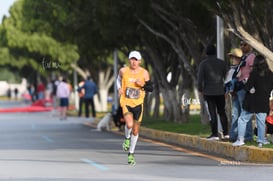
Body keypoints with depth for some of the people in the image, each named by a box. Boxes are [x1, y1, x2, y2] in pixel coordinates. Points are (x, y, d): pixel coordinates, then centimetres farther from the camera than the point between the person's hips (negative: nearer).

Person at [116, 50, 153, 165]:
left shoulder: (144, 73, -3)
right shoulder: (123, 71, -2)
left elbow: (151, 88, 2)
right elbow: (119, 79, 20)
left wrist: (142, 85, -17)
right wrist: (119, 88, 1)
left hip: (138, 104, 1)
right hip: (126, 103, -1)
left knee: (135, 131, 7)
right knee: (129, 124, -26)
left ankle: (131, 154, 24)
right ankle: (127, 138, 8)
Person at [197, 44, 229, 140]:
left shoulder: (203, 63, -6)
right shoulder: (221, 63, 3)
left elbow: (200, 78, -9)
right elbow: (226, 76, 5)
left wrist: (200, 89, 2)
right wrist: (226, 89, 17)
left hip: (208, 92, -3)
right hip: (220, 92, 3)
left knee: (212, 114, -1)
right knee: (222, 112, 12)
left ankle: (215, 134, -3)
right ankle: (226, 133, 7)